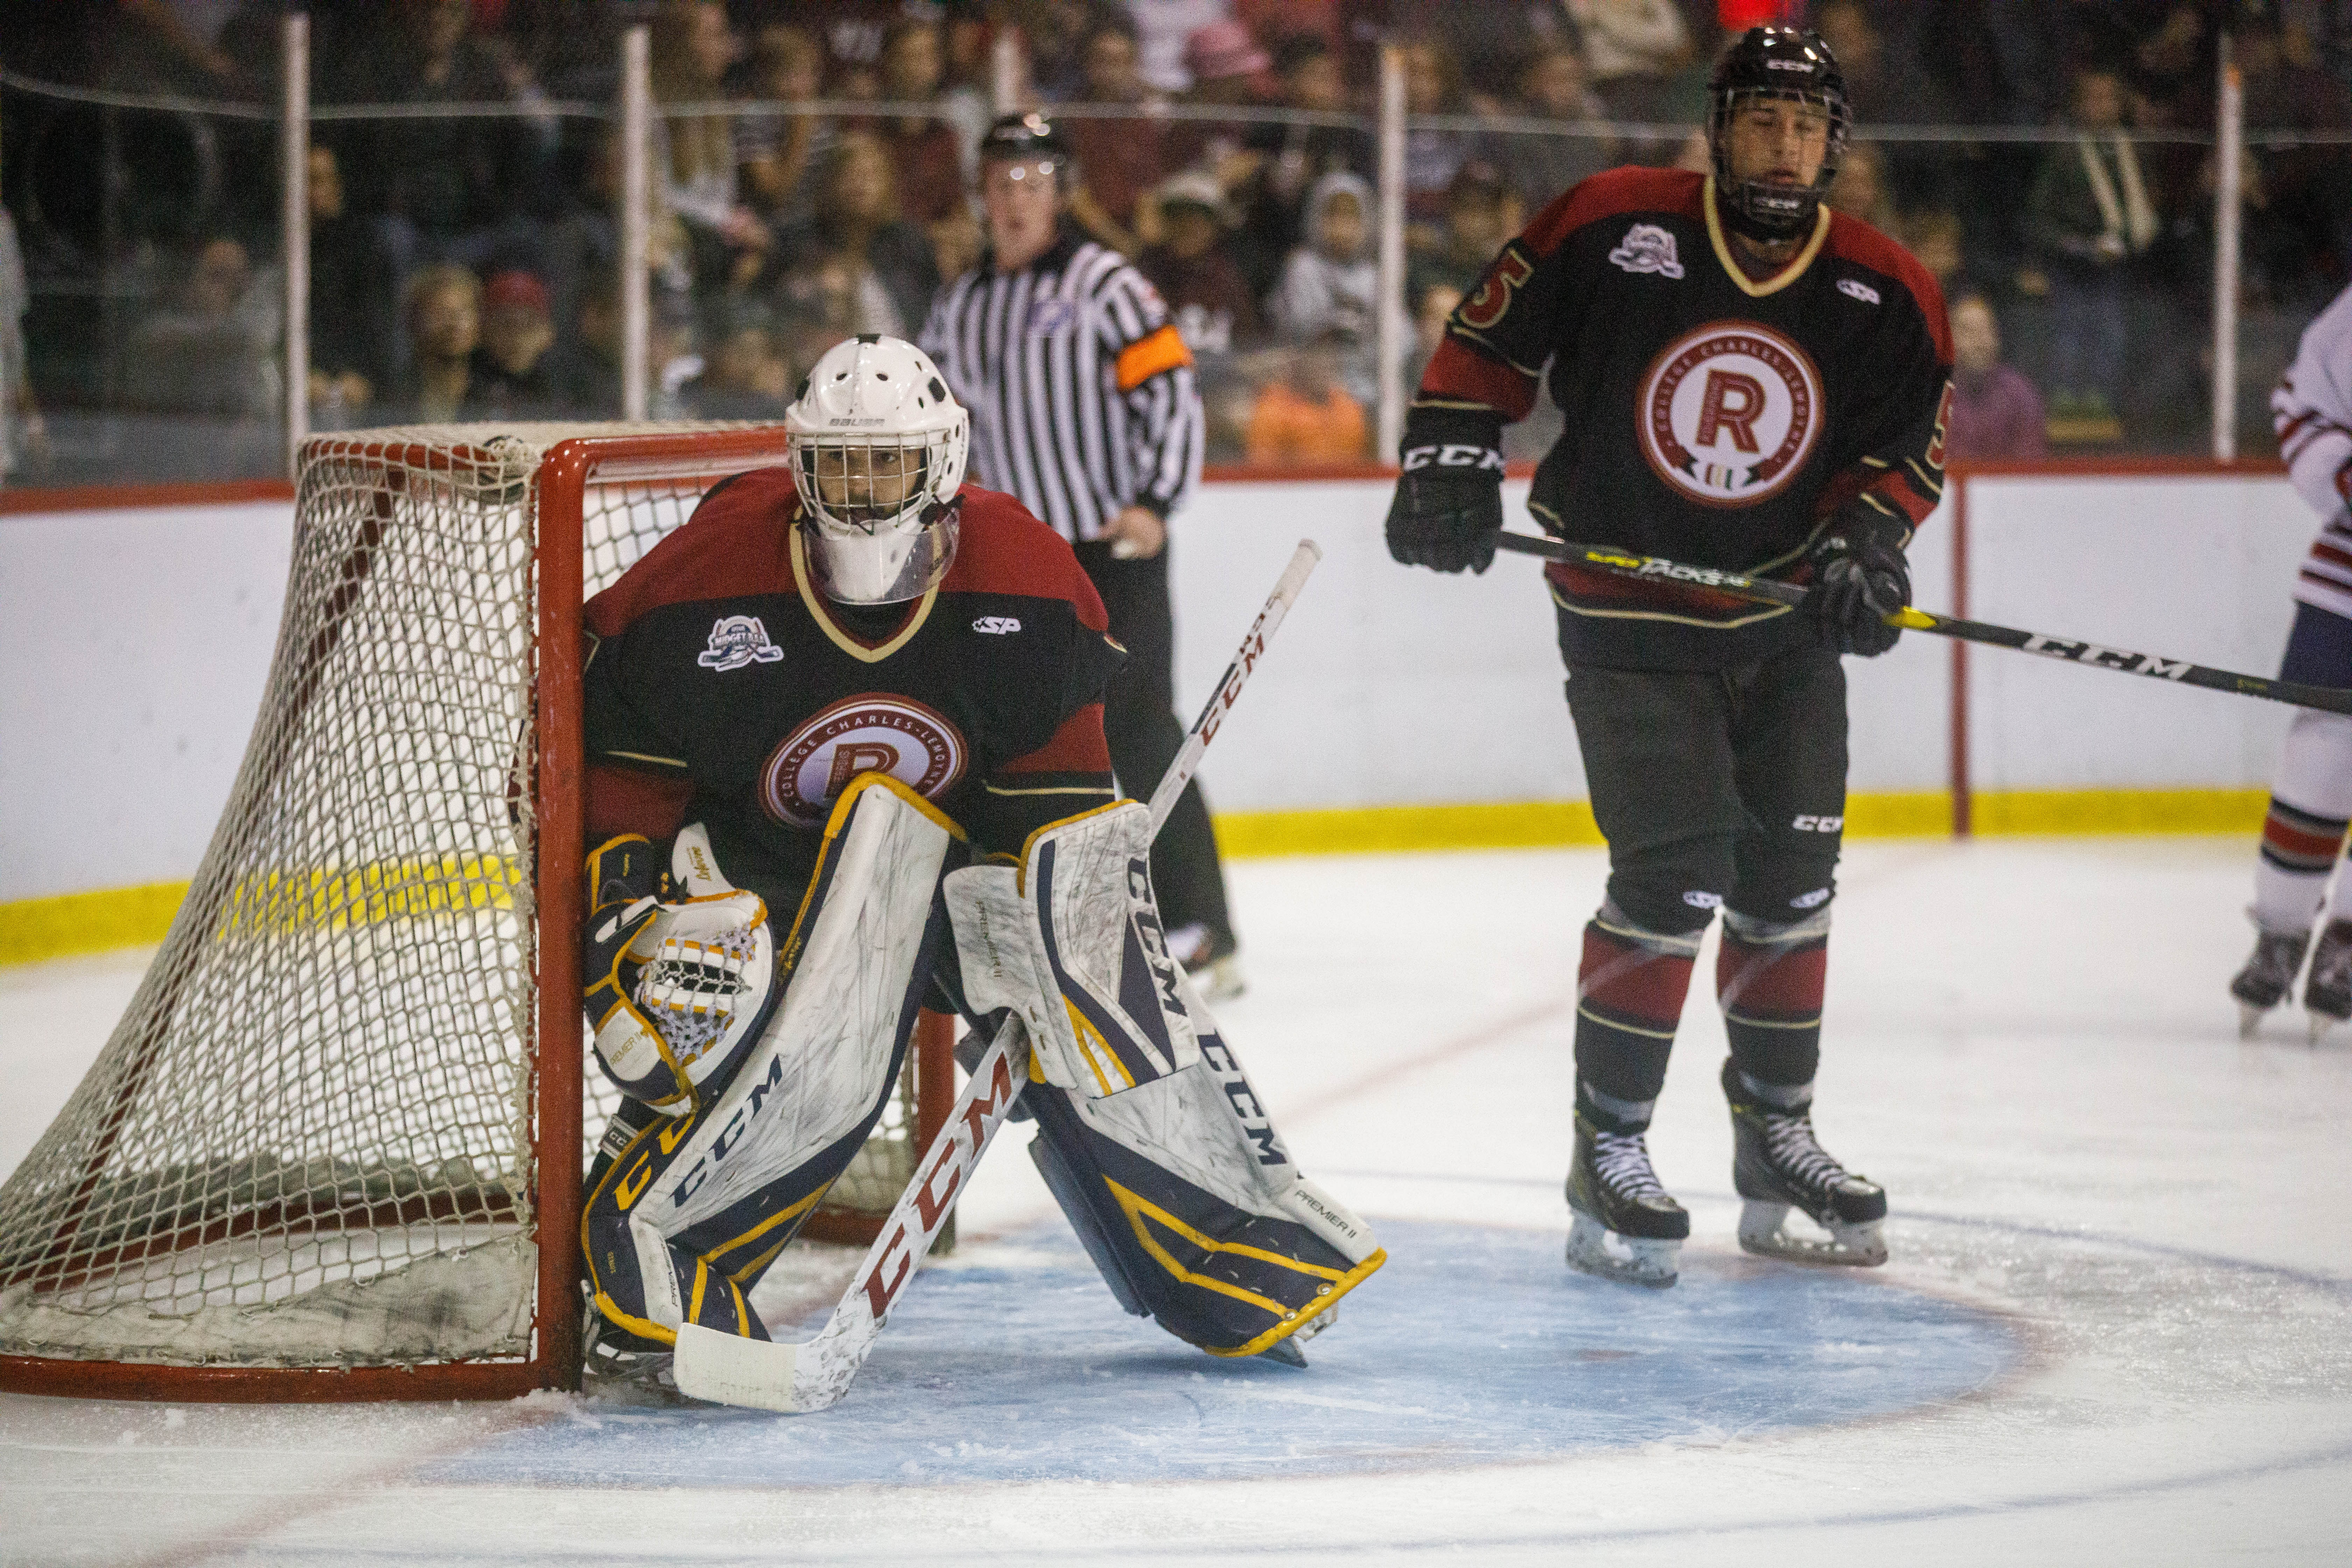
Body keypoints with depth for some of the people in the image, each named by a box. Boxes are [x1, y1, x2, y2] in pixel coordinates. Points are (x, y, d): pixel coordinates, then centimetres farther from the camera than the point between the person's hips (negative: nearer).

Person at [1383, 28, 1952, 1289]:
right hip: (1627, 619, -4)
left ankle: (1774, 1135, 27)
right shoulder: (1612, 229, -14)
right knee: (1673, 877, -14)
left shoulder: (1885, 296, -6)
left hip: (1786, 622, 5)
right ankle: (1607, 1152, -3)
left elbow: (1910, 439, 3)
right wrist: (1449, 458, -10)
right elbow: (1487, 334, -2)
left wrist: (1868, 536, -14)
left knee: (1790, 880, 11)